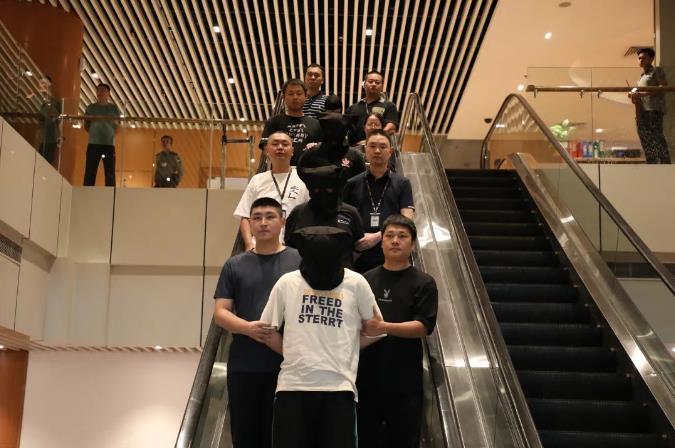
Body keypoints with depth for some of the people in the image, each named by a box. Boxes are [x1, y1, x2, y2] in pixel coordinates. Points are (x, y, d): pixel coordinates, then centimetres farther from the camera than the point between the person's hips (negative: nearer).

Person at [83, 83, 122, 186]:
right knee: (90, 172, -4)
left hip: (109, 143, 0)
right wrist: (94, 132, -1)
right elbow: (86, 125, 13)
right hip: (94, 143, 0)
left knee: (110, 173, -3)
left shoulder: (114, 108, 9)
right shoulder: (91, 108, 10)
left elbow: (118, 126, 9)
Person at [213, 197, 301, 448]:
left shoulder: (300, 262, 4)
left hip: (288, 365, -1)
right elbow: (220, 313, 4)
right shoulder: (235, 266, 9)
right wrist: (248, 328, -16)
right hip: (244, 366, 2)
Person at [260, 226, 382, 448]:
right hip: (293, 385, 1)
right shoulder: (286, 283, 3)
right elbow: (266, 330, 10)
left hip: (339, 386, -1)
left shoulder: (356, 283, 1)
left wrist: (347, 347, 7)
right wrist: (294, 353, 5)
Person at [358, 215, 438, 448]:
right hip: (366, 376, 3)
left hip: (404, 380, -2)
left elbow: (424, 326, -9)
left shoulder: (423, 283, 1)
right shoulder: (366, 279, 10)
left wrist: (383, 327, -22)